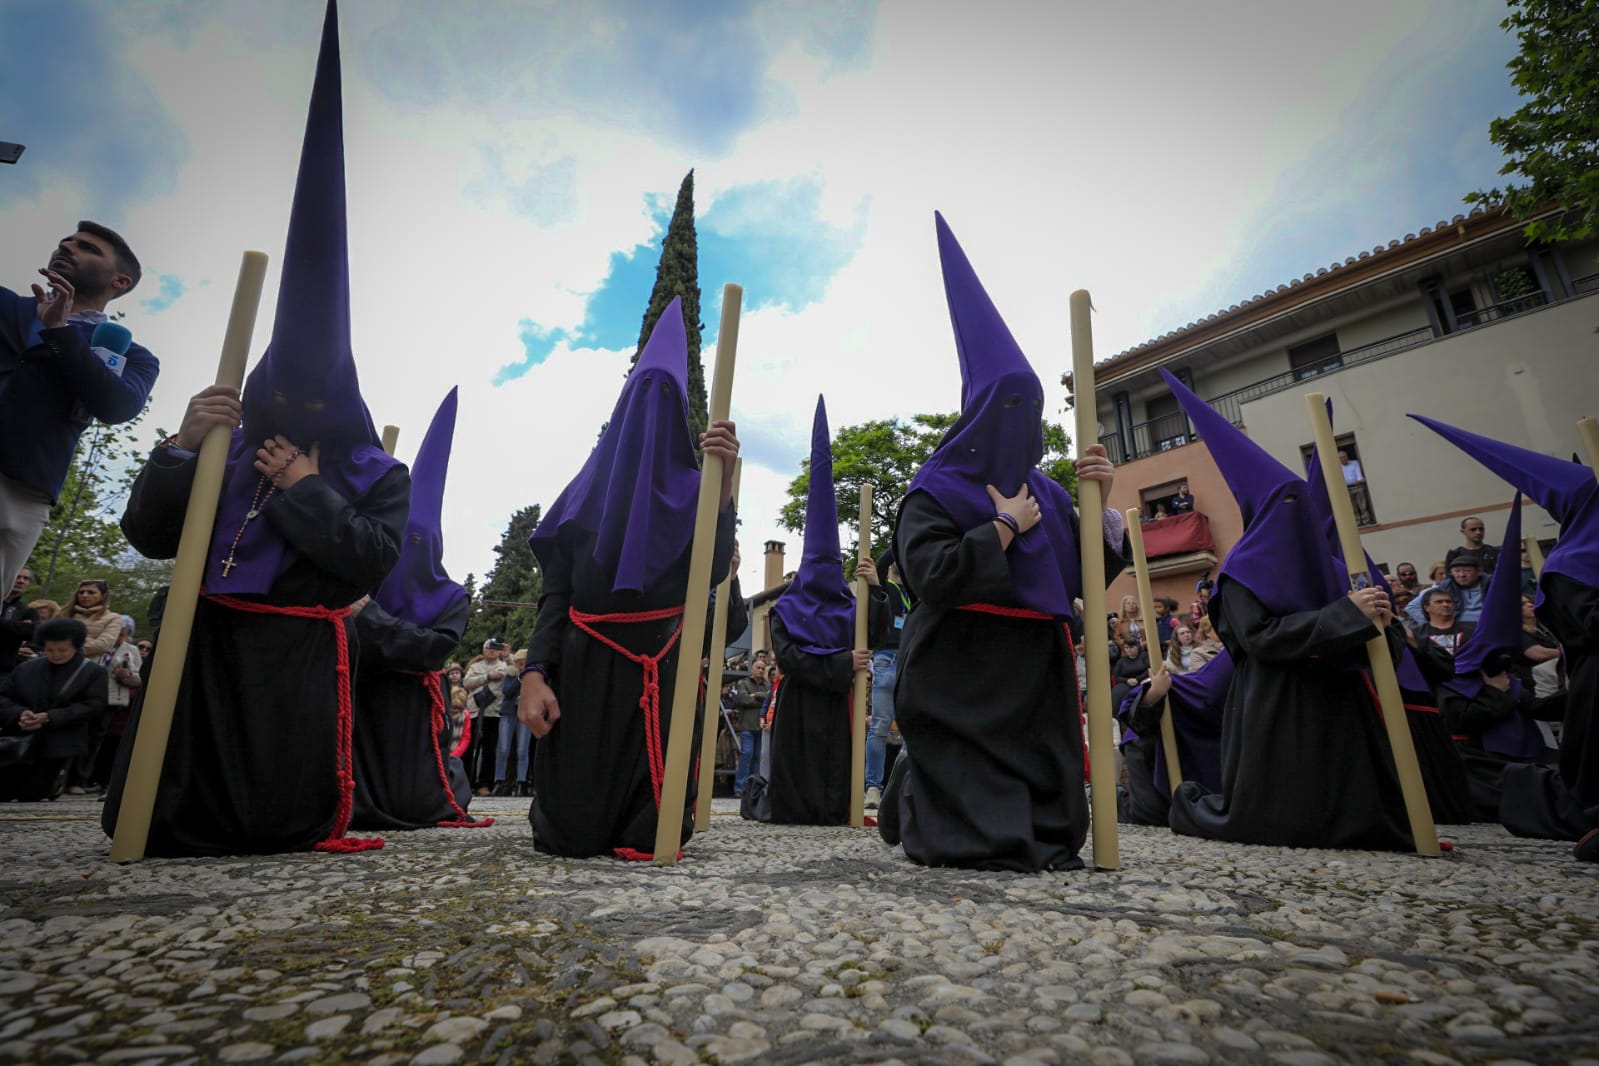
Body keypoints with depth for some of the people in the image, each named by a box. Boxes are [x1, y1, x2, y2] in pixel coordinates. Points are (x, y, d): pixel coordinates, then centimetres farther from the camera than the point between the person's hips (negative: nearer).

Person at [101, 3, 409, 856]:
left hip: (300, 655, -3)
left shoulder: (377, 474, -2)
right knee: (155, 824, 8)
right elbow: (147, 536, -2)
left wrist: (306, 490, -15)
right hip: (205, 641, 4)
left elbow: (372, 563, -15)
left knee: (279, 829, -1)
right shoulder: (227, 452, 7)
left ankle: (312, 784, 33)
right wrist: (180, 446, -16)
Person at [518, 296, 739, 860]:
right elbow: (554, 595, 5)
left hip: (664, 670, -1)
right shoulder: (584, 493, 9)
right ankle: (553, 803, 37)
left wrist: (723, 484, -21)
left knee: (653, 837, -4)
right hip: (585, 666, 1)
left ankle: (639, 823, 34)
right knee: (572, 838, 0)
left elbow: (712, 574, -11)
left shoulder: (693, 493, 5)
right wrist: (534, 674, -10)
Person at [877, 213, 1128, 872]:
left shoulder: (1045, 494, 11)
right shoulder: (935, 491, -7)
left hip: (1037, 676, 6)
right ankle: (911, 794, 26)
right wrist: (1005, 527, -14)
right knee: (973, 842, -2)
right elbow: (930, 576, -23)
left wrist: (1099, 501, -4)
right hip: (962, 680, -6)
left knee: (1050, 841, 11)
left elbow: (1092, 578, 8)